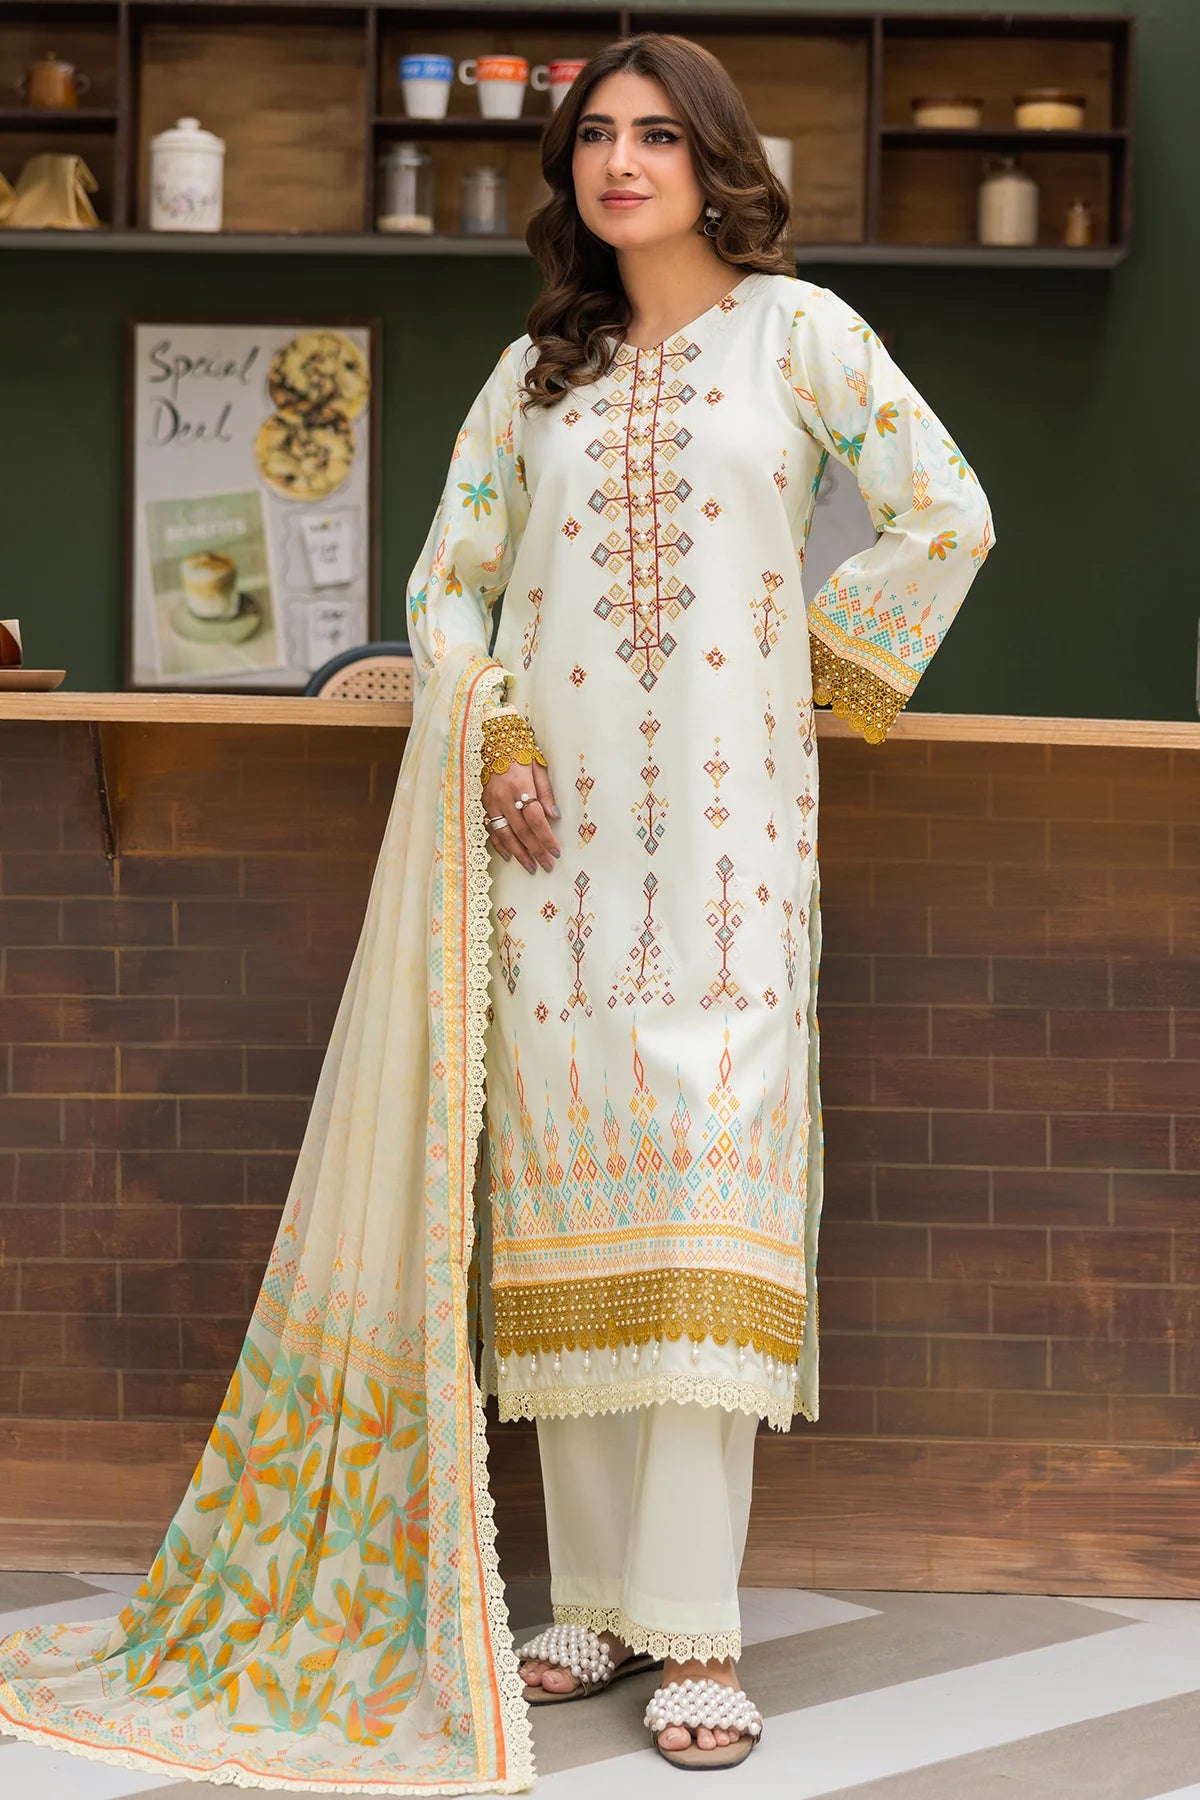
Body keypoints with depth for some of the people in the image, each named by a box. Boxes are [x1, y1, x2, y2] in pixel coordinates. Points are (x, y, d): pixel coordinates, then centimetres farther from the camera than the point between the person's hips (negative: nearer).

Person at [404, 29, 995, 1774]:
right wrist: (491, 745, 2)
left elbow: (949, 519, 1)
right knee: (567, 1182, 0)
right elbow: (449, 577, 18)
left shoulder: (793, 328, 6)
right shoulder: (538, 369, 16)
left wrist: (814, 666, 1)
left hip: (728, 815, -3)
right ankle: (597, 1596, 7)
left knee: (711, 1171, -12)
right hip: (559, 825, 4)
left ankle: (695, 1628, -12)